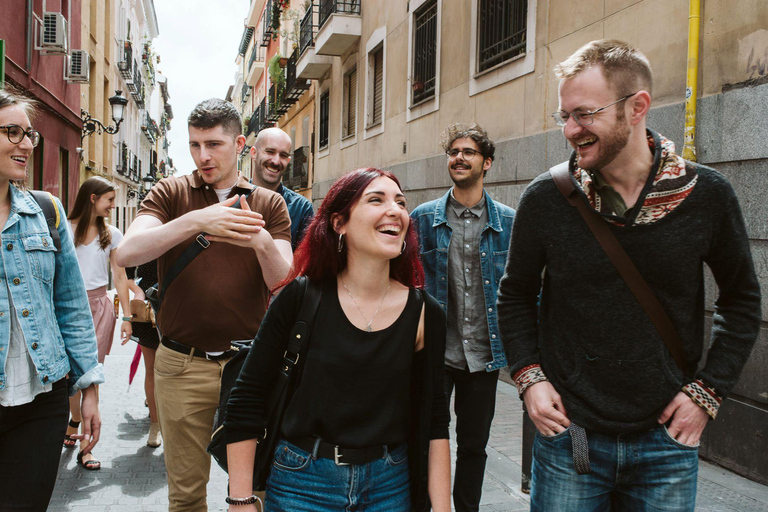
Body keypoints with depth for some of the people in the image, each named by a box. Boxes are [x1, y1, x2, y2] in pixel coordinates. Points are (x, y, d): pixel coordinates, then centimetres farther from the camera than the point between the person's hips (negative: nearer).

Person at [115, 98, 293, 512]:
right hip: (182, 364, 0)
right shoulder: (170, 193, 3)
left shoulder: (269, 204, 5)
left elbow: (285, 284, -5)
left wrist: (262, 241, -25)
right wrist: (197, 220, -28)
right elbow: (127, 253, -15)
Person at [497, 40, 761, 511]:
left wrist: (709, 390, -1)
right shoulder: (546, 198, -8)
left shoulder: (706, 195, -7)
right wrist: (528, 376, -5)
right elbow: (516, 295, 6)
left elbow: (742, 299, 6)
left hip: (668, 441, 1)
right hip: (568, 434, 0)